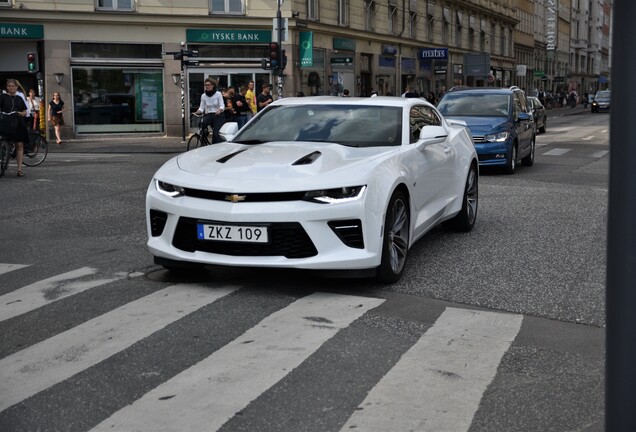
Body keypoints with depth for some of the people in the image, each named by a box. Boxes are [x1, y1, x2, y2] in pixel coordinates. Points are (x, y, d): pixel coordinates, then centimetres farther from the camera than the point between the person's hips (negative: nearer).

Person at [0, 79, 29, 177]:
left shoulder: (19, 98, 15)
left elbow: (25, 112, 15)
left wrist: (20, 113, -5)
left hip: (18, 124, 2)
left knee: (20, 145, -5)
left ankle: (19, 169, -6)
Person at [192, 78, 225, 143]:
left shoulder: (218, 94, -3)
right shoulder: (203, 96, 5)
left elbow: (222, 106, -9)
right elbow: (201, 108, 4)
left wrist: (219, 110, -31)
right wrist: (198, 112, -17)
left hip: (218, 115, -3)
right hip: (208, 115, 3)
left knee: (217, 134, -14)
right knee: (201, 123, -29)